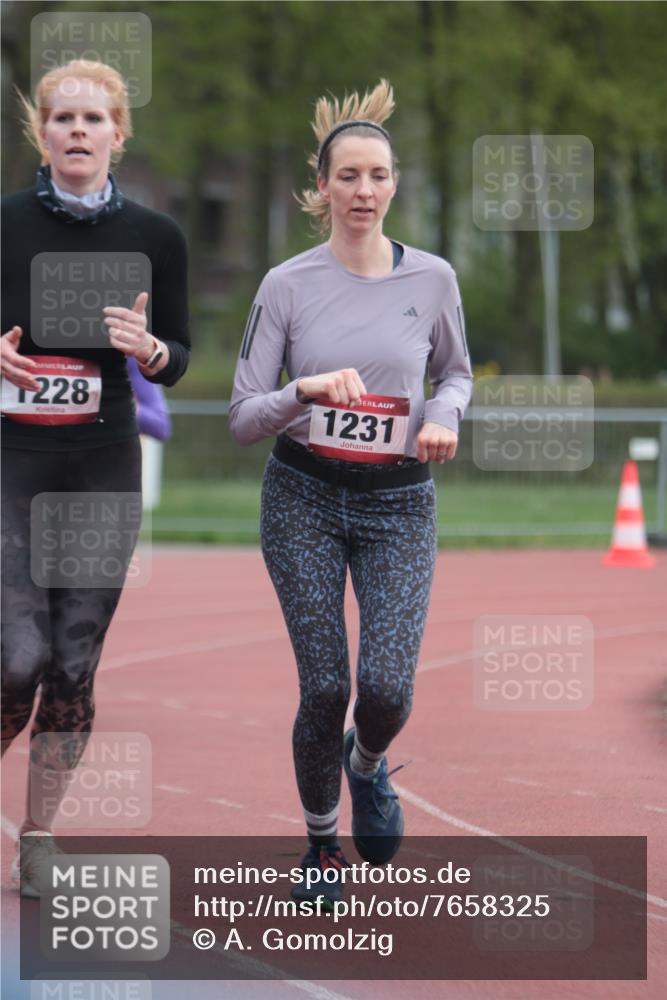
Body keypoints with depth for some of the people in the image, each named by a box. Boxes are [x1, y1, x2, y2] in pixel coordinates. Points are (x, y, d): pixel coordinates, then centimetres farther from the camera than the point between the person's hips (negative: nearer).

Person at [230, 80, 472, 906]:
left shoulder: (431, 278, -1)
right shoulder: (286, 286, -5)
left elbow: (456, 373, 17)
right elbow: (242, 418, -5)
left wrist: (444, 414, -5)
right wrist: (306, 390, -24)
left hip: (399, 503, 1)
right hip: (304, 498, -1)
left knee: (386, 687, -13)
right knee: (324, 687, -3)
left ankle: (367, 762, 23)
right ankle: (321, 844, 20)